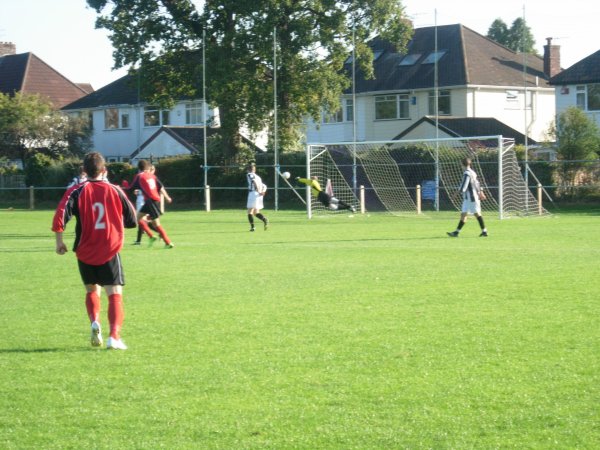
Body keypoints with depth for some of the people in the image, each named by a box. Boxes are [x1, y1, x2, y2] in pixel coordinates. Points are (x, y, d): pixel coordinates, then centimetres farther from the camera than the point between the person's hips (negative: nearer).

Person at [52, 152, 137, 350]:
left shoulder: (77, 191, -4)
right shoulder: (115, 190, 1)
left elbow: (60, 216, -17)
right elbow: (132, 220, 8)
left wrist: (59, 240, -5)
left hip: (85, 253, 1)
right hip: (110, 252, -1)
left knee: (92, 290, 21)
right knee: (115, 294, 1)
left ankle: (94, 322, -4)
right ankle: (114, 336, -15)